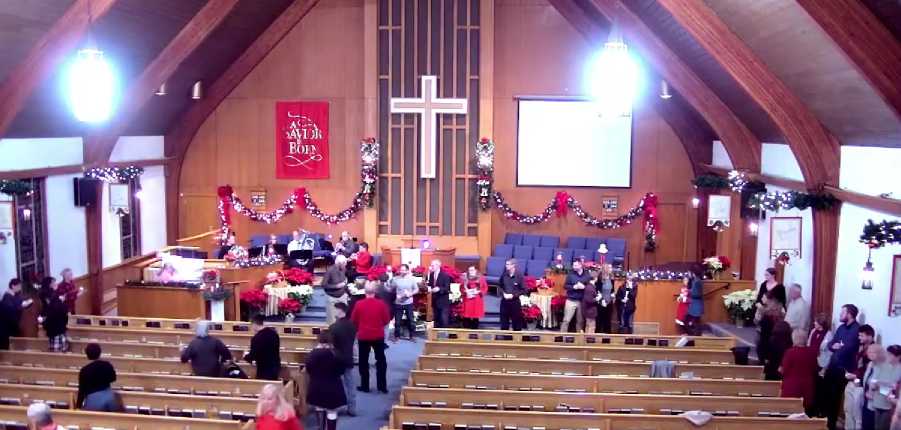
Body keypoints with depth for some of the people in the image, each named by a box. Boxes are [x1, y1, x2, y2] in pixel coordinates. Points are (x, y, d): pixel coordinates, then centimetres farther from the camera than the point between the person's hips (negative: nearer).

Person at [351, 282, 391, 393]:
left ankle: (365, 386, 15)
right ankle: (382, 386, 13)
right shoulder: (381, 303, -10)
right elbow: (386, 320, -2)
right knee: (381, 361, 12)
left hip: (363, 336, -1)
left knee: (364, 362, 12)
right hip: (378, 336, 1)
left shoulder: (359, 304, -11)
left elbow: (353, 321, -1)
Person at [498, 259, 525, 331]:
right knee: (504, 320, 10)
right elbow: (500, 287, 13)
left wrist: (513, 295, -15)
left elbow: (523, 290, -7)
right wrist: (503, 293, -6)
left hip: (515, 302, -3)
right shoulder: (504, 275, 0)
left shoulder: (519, 276, -9)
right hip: (504, 301, 3)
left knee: (516, 320, 5)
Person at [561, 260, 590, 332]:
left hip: (582, 301, 2)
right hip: (571, 300, -1)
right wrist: (574, 287, -17)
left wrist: (584, 287, -15)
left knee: (580, 321, 10)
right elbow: (565, 285, -2)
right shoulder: (570, 274, -1)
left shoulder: (587, 275, 2)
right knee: (566, 320, -1)